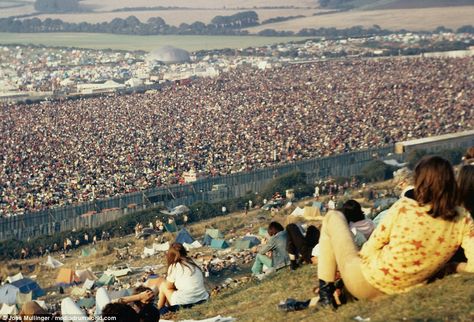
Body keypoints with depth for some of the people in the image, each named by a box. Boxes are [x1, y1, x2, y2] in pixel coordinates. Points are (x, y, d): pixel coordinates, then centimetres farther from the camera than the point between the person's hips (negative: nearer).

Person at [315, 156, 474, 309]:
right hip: (404, 292, 5)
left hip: (364, 285, -5)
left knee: (333, 217, 18)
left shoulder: (404, 207, -21)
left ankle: (325, 295, 14)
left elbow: (369, 250, -14)